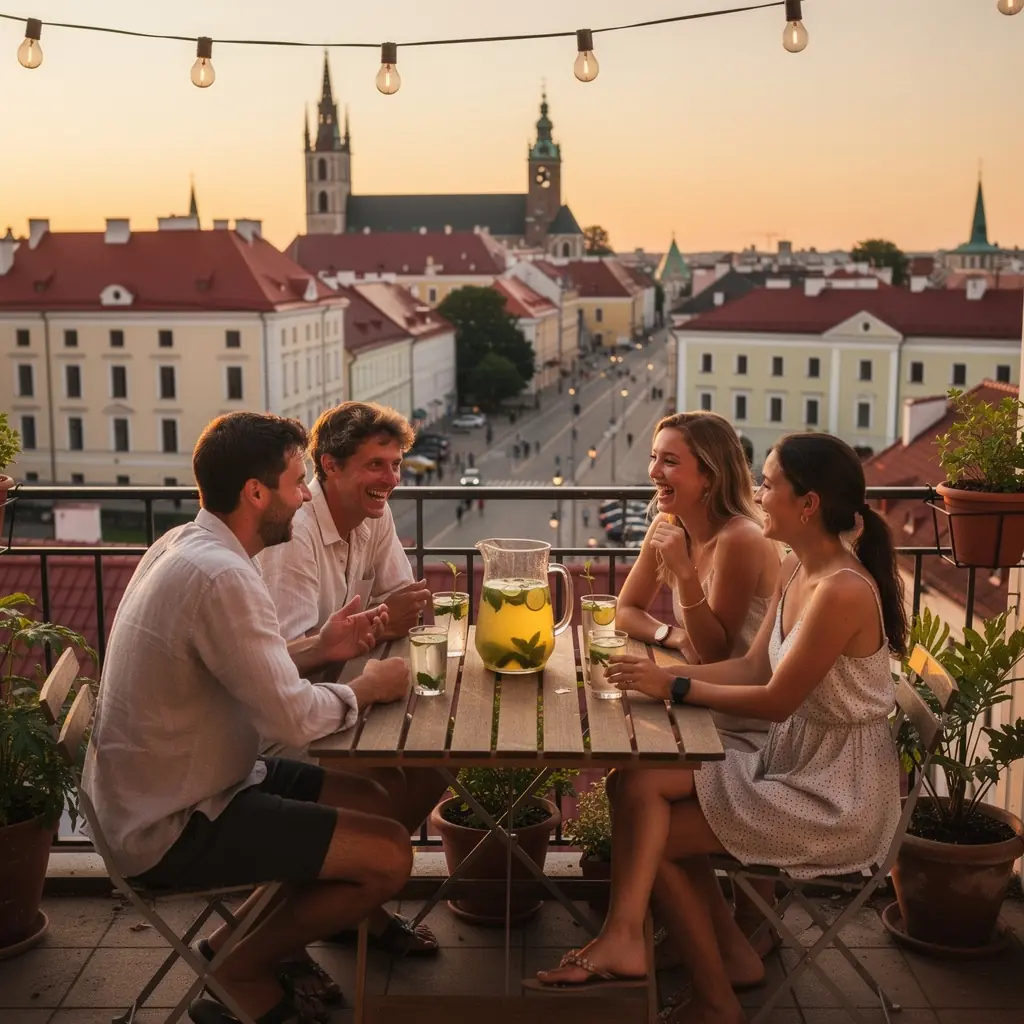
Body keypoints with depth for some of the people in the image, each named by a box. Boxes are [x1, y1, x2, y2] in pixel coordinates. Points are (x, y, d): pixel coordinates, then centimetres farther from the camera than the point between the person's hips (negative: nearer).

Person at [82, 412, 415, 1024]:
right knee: (390, 855, -9)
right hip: (176, 827, -10)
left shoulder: (185, 545, 3)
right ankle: (240, 965, 10)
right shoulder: (221, 577, -28)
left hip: (171, 789, 10)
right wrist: (368, 689, -8)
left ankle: (269, 938, 24)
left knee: (376, 803, 13)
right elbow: (294, 719, -27)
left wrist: (319, 650, 0)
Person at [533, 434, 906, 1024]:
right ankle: (733, 955, 5)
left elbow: (776, 700, -22)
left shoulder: (842, 591, -26)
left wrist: (675, 688, -14)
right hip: (794, 761, 9)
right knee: (644, 788, -4)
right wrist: (659, 674, -5)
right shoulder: (797, 571, 4)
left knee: (655, 838, -4)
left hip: (839, 793, -9)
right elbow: (754, 668, 5)